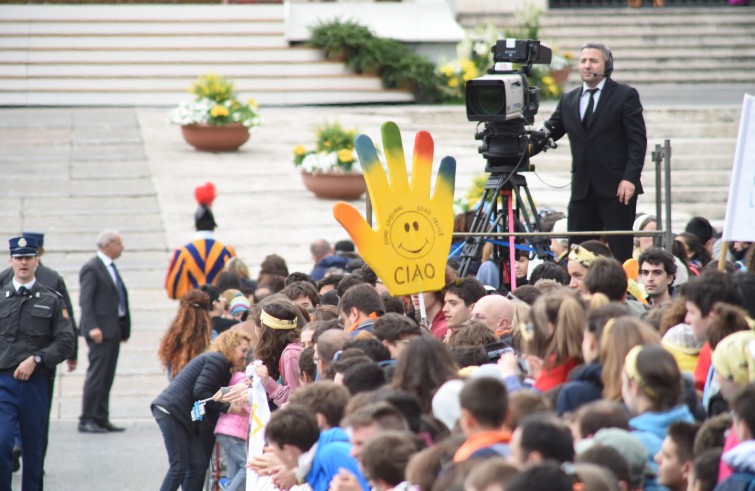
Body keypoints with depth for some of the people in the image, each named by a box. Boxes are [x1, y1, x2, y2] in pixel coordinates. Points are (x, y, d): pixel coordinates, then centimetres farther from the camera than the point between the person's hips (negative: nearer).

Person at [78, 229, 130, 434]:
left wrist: (124, 328, 15)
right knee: (97, 374, -10)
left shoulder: (110, 268, 18)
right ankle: (87, 420, -8)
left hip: (114, 330, 9)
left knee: (107, 377, 9)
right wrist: (92, 327, -24)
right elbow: (85, 300, -15)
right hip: (100, 330, -9)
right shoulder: (92, 268, -9)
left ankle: (101, 419, 12)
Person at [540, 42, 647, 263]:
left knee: (621, 251, -5)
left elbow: (638, 141, -4)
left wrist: (630, 178, -15)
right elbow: (549, 132, 13)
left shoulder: (625, 95, 1)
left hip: (617, 187, -5)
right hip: (582, 188, 5)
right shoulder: (569, 100, 16)